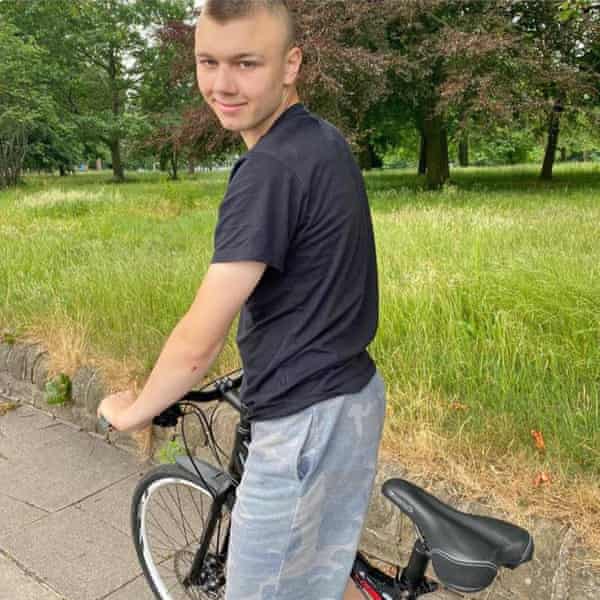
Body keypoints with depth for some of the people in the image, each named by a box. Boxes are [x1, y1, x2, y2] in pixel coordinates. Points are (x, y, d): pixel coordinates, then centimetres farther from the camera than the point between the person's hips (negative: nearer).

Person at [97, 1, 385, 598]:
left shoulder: (271, 168, -24)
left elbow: (198, 341, -22)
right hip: (353, 395, 9)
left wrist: (134, 410, -3)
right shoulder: (327, 141, 7)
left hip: (305, 422, -9)